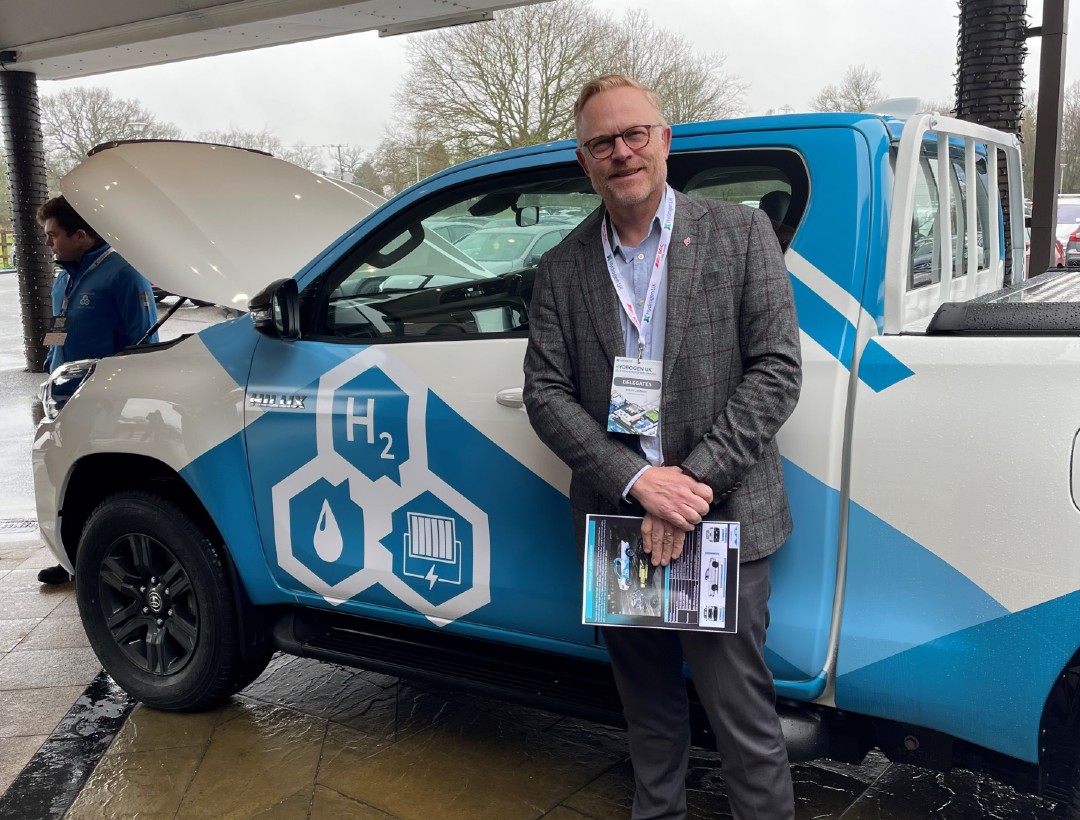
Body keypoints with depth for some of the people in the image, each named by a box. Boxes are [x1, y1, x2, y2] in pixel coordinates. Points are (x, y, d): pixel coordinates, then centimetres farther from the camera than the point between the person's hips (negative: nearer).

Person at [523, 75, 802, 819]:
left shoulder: (741, 233, -2)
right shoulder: (562, 267, 4)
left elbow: (777, 370, -8)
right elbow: (545, 392, -1)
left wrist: (694, 478, -17)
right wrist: (636, 480, -15)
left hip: (723, 525, -3)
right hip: (615, 523, 3)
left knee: (743, 716, 3)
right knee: (648, 704, 20)